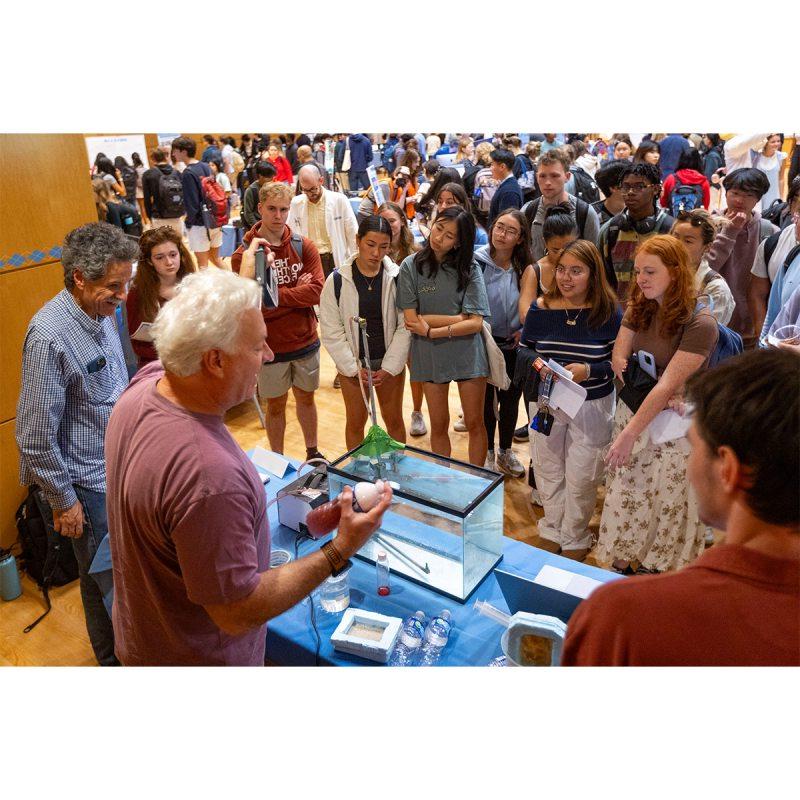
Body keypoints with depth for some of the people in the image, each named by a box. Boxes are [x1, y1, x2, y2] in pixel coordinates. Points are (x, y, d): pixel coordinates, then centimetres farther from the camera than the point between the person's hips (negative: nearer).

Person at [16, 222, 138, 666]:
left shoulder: (103, 314, 1)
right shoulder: (49, 336, -25)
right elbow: (35, 434, -21)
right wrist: (63, 502, -14)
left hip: (121, 467, 7)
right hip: (88, 484, -7)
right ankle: (113, 659, 36)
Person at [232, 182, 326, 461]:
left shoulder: (304, 246, -3)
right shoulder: (244, 252, -10)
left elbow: (316, 291, -15)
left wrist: (275, 294, -18)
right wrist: (296, 291, -26)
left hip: (305, 341, 2)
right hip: (270, 344, -2)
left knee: (306, 398, 19)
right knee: (275, 405, 13)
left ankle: (313, 453, 37)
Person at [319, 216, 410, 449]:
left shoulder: (397, 278, -9)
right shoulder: (337, 281, -11)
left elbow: (404, 326, -7)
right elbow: (332, 331, -8)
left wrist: (390, 367, -13)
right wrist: (353, 368, -11)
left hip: (390, 363, 1)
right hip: (352, 364, 0)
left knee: (394, 419, 13)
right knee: (355, 421, 12)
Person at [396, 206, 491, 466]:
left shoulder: (469, 269, -6)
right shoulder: (411, 266, -7)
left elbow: (476, 323, -12)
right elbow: (411, 319, -13)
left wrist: (432, 331, -16)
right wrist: (458, 318, -12)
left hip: (467, 353, 0)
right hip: (430, 355, 0)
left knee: (475, 423, 9)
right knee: (439, 425, 13)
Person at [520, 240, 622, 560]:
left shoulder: (609, 312, -14)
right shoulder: (540, 308, -7)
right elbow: (524, 348, 4)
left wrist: (589, 370, -27)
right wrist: (537, 363, -17)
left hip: (592, 406, -2)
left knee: (580, 479, 9)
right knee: (548, 472, 17)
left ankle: (574, 540, 33)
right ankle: (552, 531, 40)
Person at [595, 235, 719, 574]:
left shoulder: (700, 323, -19)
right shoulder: (638, 309, 2)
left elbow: (667, 385, -22)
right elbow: (618, 360, 0)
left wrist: (629, 434, -23)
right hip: (632, 413, 5)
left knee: (666, 502, 7)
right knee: (625, 495, 9)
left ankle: (656, 566, 25)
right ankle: (621, 563, 23)